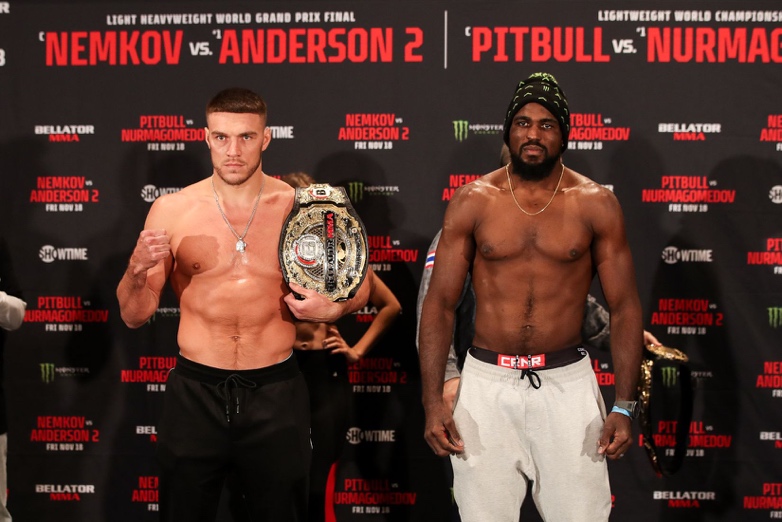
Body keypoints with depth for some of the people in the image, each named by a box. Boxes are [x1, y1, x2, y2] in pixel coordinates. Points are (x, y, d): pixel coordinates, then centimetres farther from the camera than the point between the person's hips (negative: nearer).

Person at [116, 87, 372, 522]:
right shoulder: (172, 211, -4)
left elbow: (359, 284, 9)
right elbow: (134, 316, 0)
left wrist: (333, 308, -13)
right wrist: (138, 270, -20)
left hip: (276, 393, 0)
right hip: (195, 393, 1)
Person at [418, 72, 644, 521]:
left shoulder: (596, 204, -1)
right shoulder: (473, 202, 0)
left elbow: (625, 307, 1)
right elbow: (440, 304, 1)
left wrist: (625, 407, -6)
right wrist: (433, 402, -6)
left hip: (566, 381, 0)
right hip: (487, 382, 0)